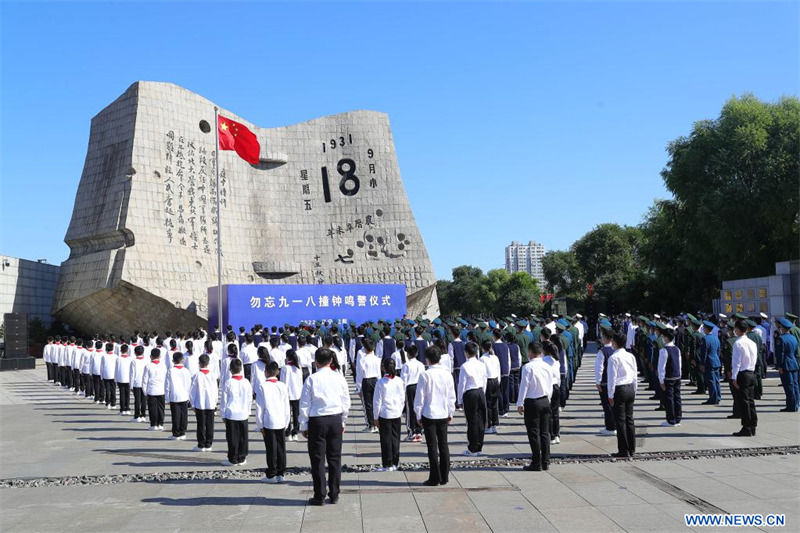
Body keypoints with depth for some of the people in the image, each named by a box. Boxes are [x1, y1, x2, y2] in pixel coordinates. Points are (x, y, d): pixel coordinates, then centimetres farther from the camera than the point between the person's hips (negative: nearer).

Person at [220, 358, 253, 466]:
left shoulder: (228, 383, -10)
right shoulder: (246, 382, -1)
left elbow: (224, 400, -5)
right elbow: (250, 399, 8)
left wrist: (223, 414, 5)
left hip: (231, 414, -3)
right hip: (243, 414, 3)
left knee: (232, 438, 3)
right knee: (243, 437, 9)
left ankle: (233, 460, 7)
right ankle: (242, 459, 15)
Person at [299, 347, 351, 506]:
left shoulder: (311, 379, -9)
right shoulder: (339, 378, 0)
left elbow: (304, 405, -6)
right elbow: (346, 402, 6)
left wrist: (303, 426, 3)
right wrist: (343, 422, 17)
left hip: (317, 421, -3)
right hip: (336, 420, 3)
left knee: (318, 459, 4)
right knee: (335, 458, 11)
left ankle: (319, 496, 8)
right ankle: (334, 495, 16)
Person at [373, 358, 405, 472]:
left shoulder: (380, 382, -13)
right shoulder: (399, 381, -2)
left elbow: (377, 401, -9)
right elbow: (403, 399, 6)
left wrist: (376, 417, -1)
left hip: (384, 414, -4)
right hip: (396, 414, 4)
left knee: (386, 439, 4)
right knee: (395, 438, 12)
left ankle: (387, 465, 9)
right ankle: (395, 463, 18)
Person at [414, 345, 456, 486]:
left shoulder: (425, 375, -12)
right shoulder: (447, 375, 0)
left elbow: (420, 397, -8)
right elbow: (452, 396, 7)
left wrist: (418, 415, 3)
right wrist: (450, 413, 19)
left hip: (429, 415, -4)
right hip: (443, 415, 4)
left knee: (432, 447, 2)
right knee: (443, 445, 11)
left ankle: (434, 478, 5)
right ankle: (444, 477, 16)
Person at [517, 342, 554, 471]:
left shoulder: (528, 367, -14)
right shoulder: (548, 367, 4)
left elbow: (524, 385, -13)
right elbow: (551, 386, 10)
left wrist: (520, 404, -7)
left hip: (532, 402, -6)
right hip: (545, 402, 6)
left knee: (534, 434, 1)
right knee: (545, 432, 11)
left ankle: (536, 464, 5)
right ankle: (545, 462, 16)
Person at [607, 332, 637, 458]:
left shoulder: (614, 358, -14)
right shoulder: (631, 356, 8)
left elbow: (612, 378, -14)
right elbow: (635, 375, 13)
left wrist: (610, 395, -8)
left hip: (619, 390, -7)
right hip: (630, 388, 7)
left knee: (620, 420, -1)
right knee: (629, 419, 12)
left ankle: (624, 451, 1)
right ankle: (631, 449, 17)